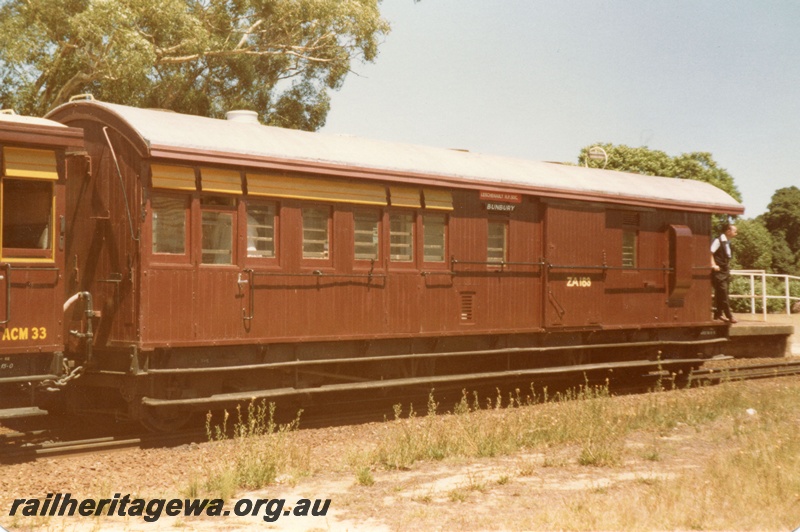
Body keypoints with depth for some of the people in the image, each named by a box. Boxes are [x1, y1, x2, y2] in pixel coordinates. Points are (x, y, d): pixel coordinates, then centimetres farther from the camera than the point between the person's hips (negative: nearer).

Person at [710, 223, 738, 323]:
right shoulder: (718, 240, -12)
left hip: (725, 271, 9)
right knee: (723, 293, -9)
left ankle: (718, 314, 20)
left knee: (720, 294, 13)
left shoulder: (727, 242, 14)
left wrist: (728, 266, 16)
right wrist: (713, 265, -24)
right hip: (719, 271, -9)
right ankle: (729, 315, -9)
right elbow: (710, 252, -20)